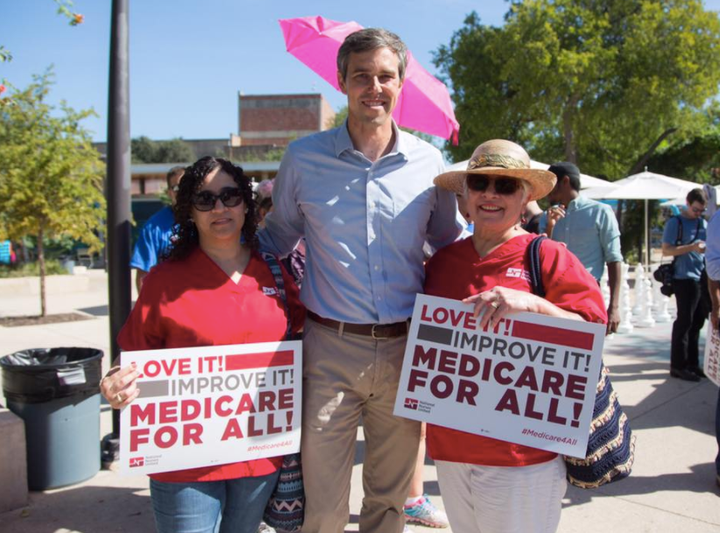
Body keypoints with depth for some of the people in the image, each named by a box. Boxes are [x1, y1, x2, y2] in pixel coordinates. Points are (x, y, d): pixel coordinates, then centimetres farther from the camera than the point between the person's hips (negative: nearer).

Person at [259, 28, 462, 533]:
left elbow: (449, 244, 15)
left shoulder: (428, 161, 2)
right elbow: (276, 239, 13)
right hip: (329, 348, -1)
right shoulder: (304, 157, -1)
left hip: (405, 350, 2)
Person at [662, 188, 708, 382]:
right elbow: (666, 250, -11)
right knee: (684, 322, -4)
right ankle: (678, 366, 3)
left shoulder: (704, 223, 15)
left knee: (697, 322, 11)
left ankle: (692, 363, 21)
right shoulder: (675, 222, -5)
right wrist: (692, 247, -22)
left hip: (702, 279, 7)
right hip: (685, 279, -7)